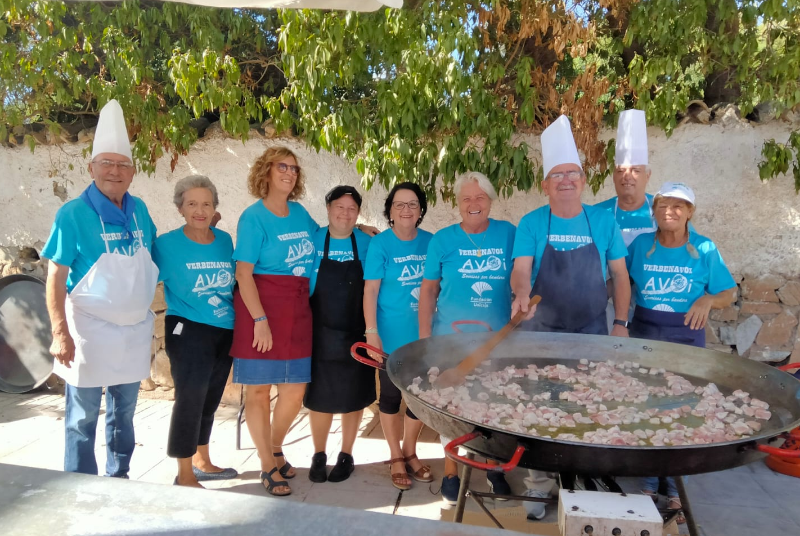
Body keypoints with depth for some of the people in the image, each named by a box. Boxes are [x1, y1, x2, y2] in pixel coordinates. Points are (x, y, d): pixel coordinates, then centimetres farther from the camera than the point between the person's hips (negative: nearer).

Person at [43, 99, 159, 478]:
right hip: (89, 330, -5)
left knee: (123, 412, 17)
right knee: (83, 418, 5)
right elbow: (56, 279, -12)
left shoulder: (139, 211, 4)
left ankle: (119, 480, 33)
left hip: (135, 329, 5)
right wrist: (61, 333, -19)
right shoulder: (73, 214, -10)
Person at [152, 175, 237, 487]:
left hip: (225, 332, 5)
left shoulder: (224, 240, 6)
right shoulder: (167, 244, -7)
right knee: (189, 400, -2)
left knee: (210, 401, 16)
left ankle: (202, 462, 34)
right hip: (188, 332, -5)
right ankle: (185, 475, 15)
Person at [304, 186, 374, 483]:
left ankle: (346, 455, 28)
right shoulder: (313, 241, -2)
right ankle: (318, 454, 29)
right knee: (319, 396, 10)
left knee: (353, 397, 10)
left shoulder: (367, 244, -2)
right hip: (321, 335, 0)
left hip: (355, 335, 0)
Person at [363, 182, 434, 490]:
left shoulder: (431, 242, 2)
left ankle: (410, 452, 34)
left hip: (424, 334, 4)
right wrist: (371, 332, -15)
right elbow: (370, 291, -10)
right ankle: (396, 458, 29)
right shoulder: (380, 244, -8)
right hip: (392, 336, -3)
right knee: (391, 395, 10)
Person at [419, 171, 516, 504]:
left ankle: (494, 467, 34)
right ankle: (450, 472, 25)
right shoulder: (443, 239, -3)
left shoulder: (508, 234, 0)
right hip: (451, 336, -1)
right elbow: (428, 290, 0)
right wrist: (425, 337, -3)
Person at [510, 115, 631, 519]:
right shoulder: (532, 223, -5)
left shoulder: (603, 221, -1)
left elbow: (619, 275, 5)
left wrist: (620, 324, 0)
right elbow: (520, 269, -14)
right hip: (541, 333, -1)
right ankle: (539, 485, 23)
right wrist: (522, 294, -36)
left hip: (591, 332, 1)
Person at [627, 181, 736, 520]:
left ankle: (675, 489, 24)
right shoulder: (640, 245, -2)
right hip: (643, 334, 1)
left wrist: (708, 300, -20)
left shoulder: (705, 250, -4)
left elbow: (729, 293, 1)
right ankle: (648, 484, 26)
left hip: (686, 337, -1)